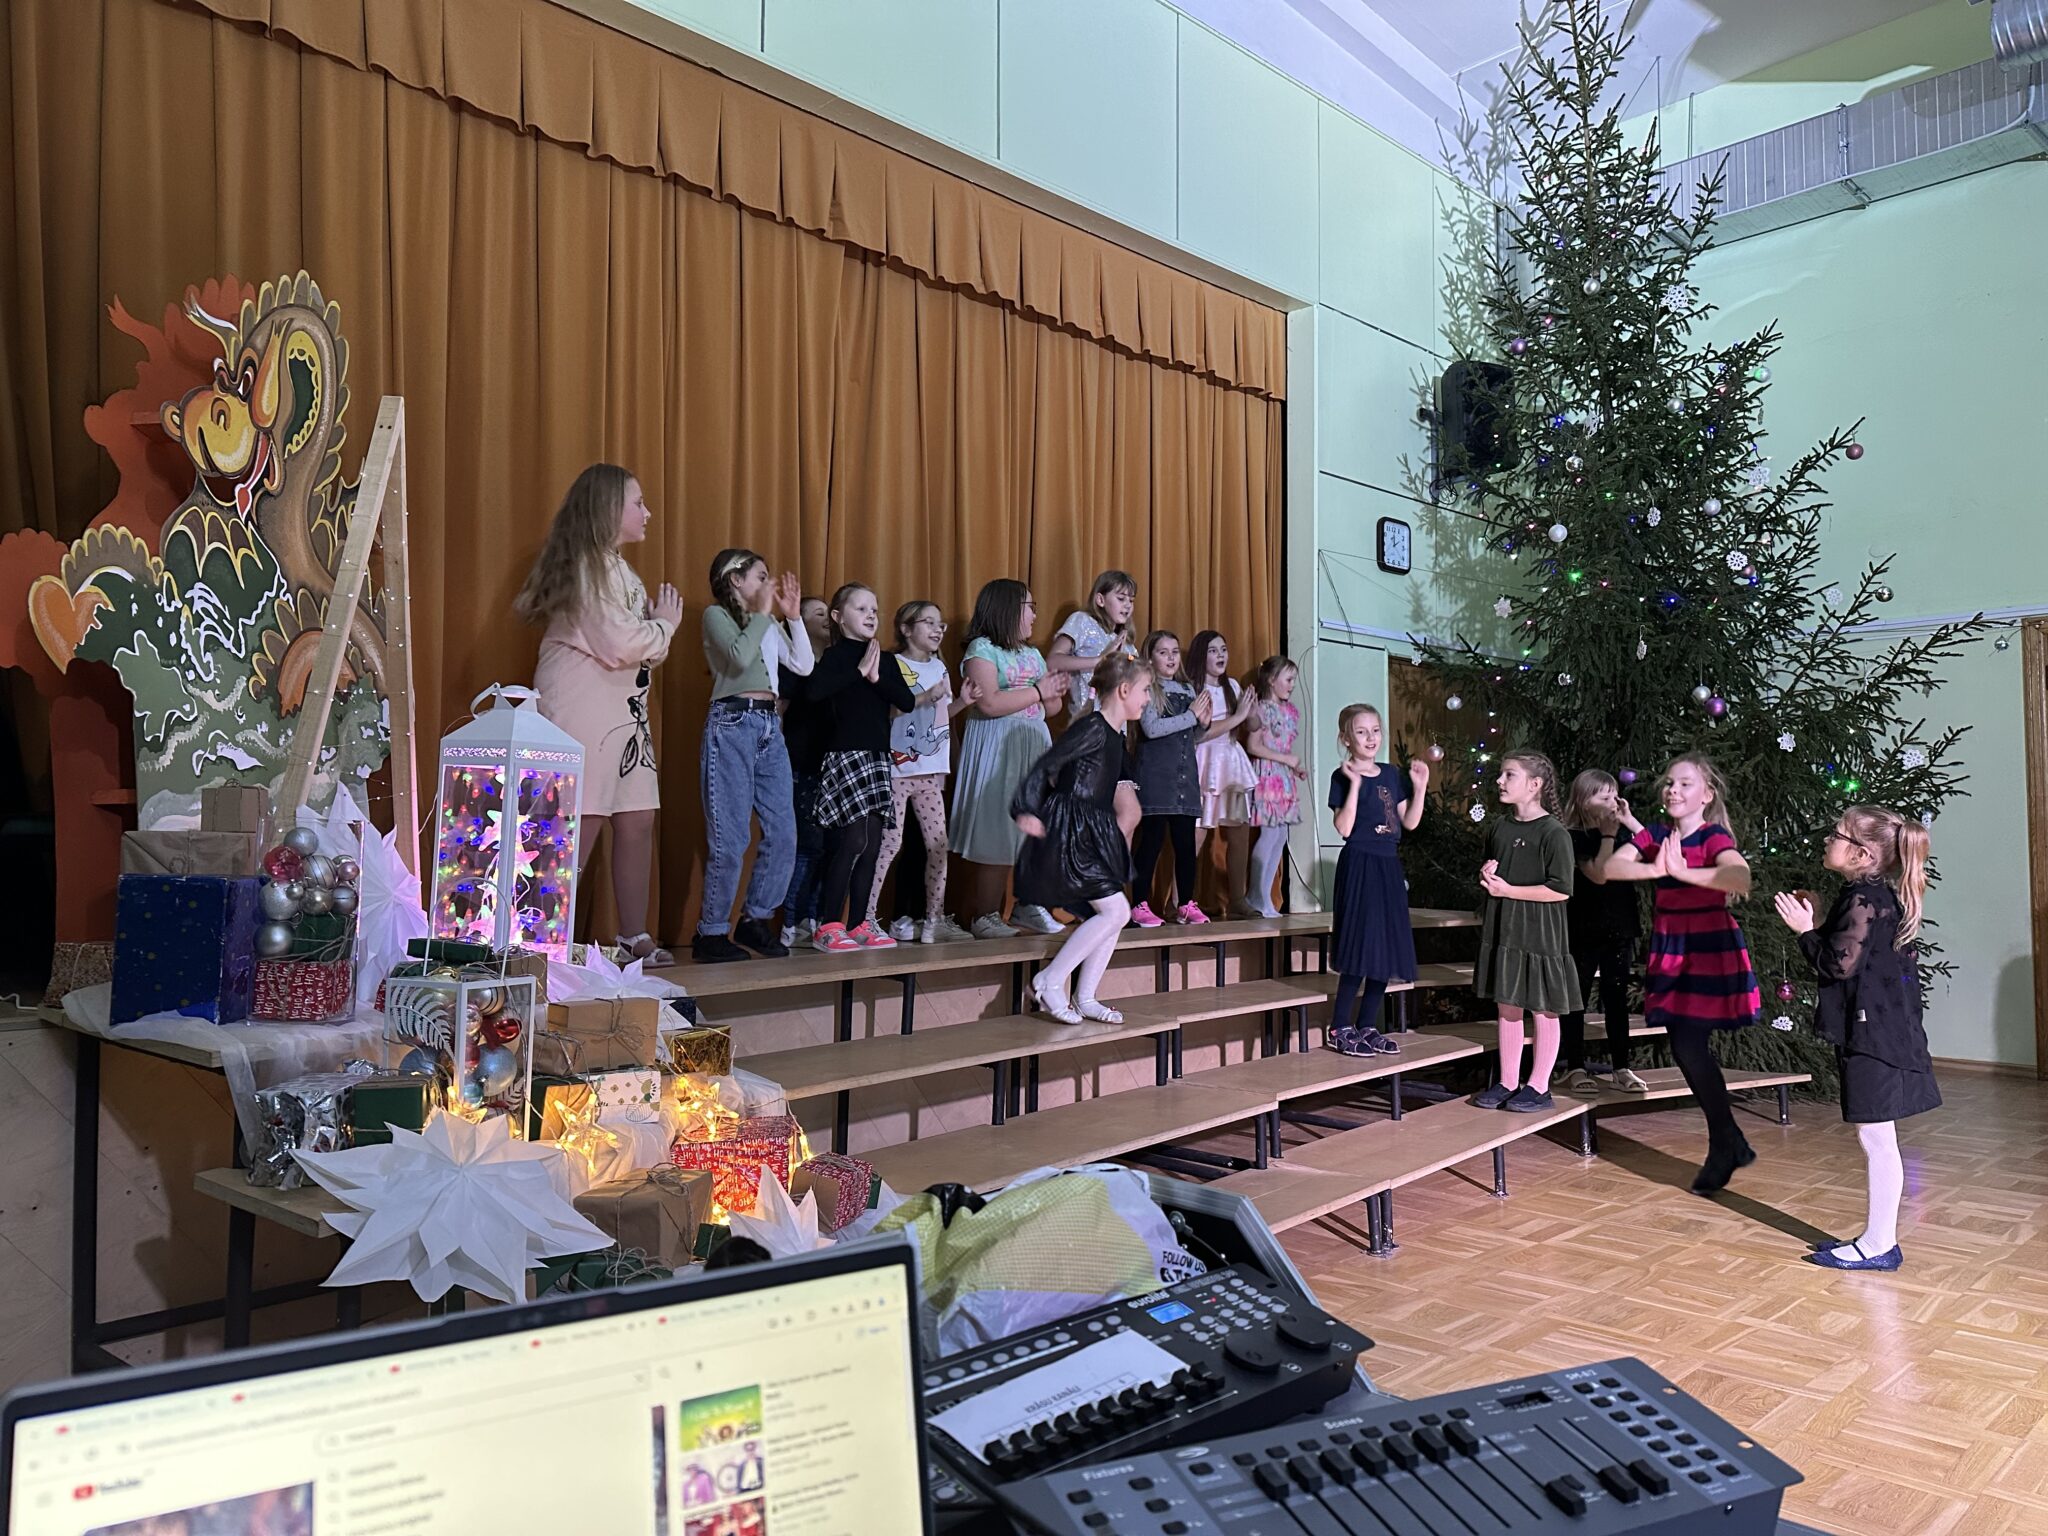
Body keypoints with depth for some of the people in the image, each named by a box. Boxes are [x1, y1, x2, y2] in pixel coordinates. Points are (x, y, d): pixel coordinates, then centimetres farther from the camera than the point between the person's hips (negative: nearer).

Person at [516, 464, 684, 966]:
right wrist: (664, 623, -4)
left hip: (622, 708, 10)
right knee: (583, 825, -10)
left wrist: (656, 625, 5)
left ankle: (634, 937, 13)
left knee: (637, 820, 7)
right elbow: (620, 646, -19)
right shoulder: (590, 566, -11)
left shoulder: (613, 567, 20)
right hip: (583, 708, -10)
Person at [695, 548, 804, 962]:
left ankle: (758, 920, 15)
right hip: (733, 723, -7)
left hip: (770, 726, 7)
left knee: (783, 833, 2)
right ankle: (712, 932, 2)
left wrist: (792, 616, 11)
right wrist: (762, 613, -3)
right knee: (730, 839, -8)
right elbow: (740, 657, -15)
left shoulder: (765, 623, 22)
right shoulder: (716, 614, 4)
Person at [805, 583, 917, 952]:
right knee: (852, 842, -13)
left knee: (871, 845, 5)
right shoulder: (836, 655, -4)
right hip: (845, 757, -6)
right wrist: (859, 671, -18)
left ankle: (858, 925, 12)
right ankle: (827, 927, -5)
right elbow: (813, 691, -23)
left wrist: (877, 677, -10)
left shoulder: (886, 659, 14)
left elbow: (908, 701, 2)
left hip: (877, 758, 7)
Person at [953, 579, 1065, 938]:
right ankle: (985, 917, -2)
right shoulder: (982, 648, -5)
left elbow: (1053, 706, 22)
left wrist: (1052, 695, -1)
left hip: (1035, 747, 8)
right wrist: (1037, 691, -13)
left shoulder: (1032, 653, 18)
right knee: (995, 834, -7)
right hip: (996, 751, -7)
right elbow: (989, 703, -19)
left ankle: (1029, 906, 15)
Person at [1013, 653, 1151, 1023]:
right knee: (1116, 911, -13)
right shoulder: (1093, 728, -15)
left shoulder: (1114, 734, 12)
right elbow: (1045, 766, -20)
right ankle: (1049, 981, -5)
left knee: (1112, 915, 8)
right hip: (1069, 831, -10)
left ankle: (1084, 997, 17)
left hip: (1093, 834, 10)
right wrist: (1027, 810, -27)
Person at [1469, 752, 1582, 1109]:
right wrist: (1486, 874, 0)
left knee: (1543, 1012, 5)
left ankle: (1538, 1087, 14)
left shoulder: (1553, 833, -13)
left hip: (1539, 934, -7)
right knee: (1507, 1007, 12)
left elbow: (1560, 890, -19)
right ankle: (1507, 1082, 21)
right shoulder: (1500, 828, 9)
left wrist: (1508, 890, -17)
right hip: (1501, 930, 7)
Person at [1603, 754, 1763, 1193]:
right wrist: (1654, 869, -27)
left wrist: (1683, 872, -34)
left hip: (1709, 950, -7)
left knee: (1690, 1048, -8)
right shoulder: (1655, 834, 5)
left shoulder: (1715, 840, -13)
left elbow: (1740, 879, -34)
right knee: (1685, 1049, 10)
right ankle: (1732, 1145, 26)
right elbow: (1611, 867, -11)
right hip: (1669, 948, 7)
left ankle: (1723, 1148, 12)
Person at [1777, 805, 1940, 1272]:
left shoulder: (1862, 901, -17)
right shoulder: (1881, 896, 13)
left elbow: (1840, 964, -19)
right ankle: (1879, 1239, 22)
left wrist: (1805, 930, -7)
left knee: (1877, 1139, -2)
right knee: (1877, 1140, 14)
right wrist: (1817, 922, 13)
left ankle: (1879, 1244, 6)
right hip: (1881, 1033, 10)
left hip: (1872, 1037, -10)